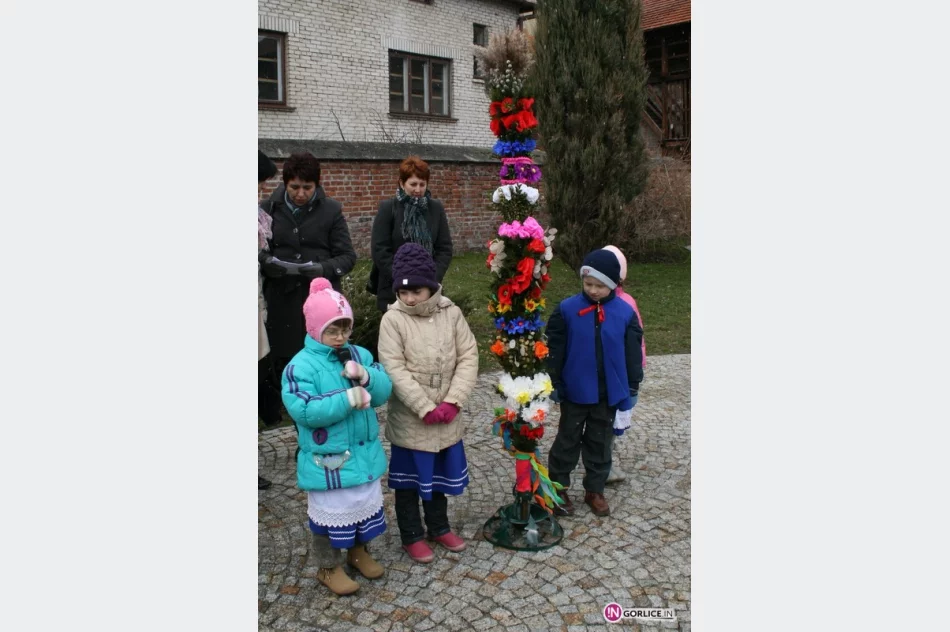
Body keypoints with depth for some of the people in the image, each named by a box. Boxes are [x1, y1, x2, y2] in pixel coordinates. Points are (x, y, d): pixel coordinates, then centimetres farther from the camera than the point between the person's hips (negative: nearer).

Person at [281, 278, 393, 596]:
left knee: (366, 505, 22)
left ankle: (358, 551, 46)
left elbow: (385, 390, -4)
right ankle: (329, 567, 32)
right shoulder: (301, 365, -17)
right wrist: (348, 398, -28)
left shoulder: (360, 354, 1)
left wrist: (365, 377, -24)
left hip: (364, 453, 6)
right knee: (330, 514, 11)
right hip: (327, 460, -6)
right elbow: (304, 410, -27)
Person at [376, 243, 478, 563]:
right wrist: (426, 409, -20)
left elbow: (469, 357, -5)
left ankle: (439, 527, 40)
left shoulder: (451, 313, -5)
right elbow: (394, 370, -17)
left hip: (447, 416, 3)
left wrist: (452, 401, -15)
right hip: (410, 419, -3)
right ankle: (412, 536, 30)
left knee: (441, 474, 20)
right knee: (409, 478, 12)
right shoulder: (392, 320, -13)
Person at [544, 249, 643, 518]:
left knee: (600, 443, 16)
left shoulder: (625, 313, -6)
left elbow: (633, 354, 1)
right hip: (575, 391, -2)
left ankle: (594, 490, 32)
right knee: (567, 441, 12)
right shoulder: (567, 309, -11)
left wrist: (632, 387, 3)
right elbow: (554, 350, -5)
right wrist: (553, 383, -3)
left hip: (609, 393, 2)